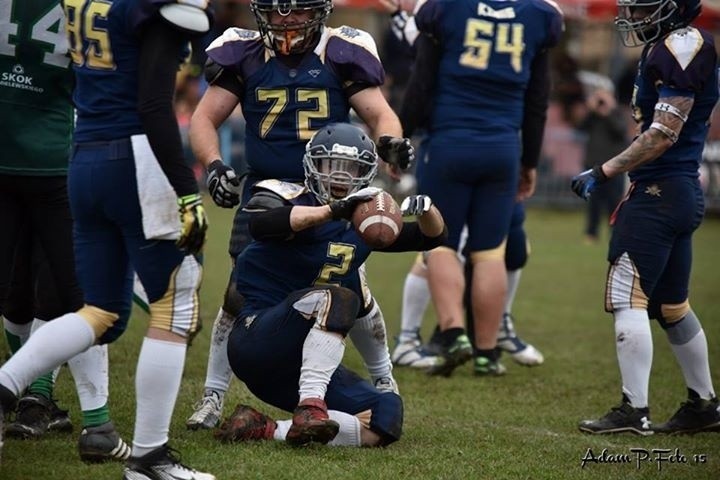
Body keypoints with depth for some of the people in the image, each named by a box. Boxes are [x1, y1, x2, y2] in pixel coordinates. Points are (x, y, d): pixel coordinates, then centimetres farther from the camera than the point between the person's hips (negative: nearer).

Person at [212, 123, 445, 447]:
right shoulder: (289, 198, -4)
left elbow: (432, 237, 18)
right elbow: (260, 223, -28)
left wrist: (425, 208, -6)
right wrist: (333, 210, -38)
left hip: (300, 366, 7)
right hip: (257, 338, -7)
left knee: (385, 420, -12)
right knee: (337, 297, -31)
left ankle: (265, 430, -16)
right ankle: (310, 407, -40)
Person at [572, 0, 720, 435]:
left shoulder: (683, 47, -15)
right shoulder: (669, 48, 14)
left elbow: (664, 135, -19)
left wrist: (604, 173, -16)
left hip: (661, 191, -10)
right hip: (683, 192, 10)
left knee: (628, 297, -8)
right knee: (671, 305, 18)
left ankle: (634, 411, -8)